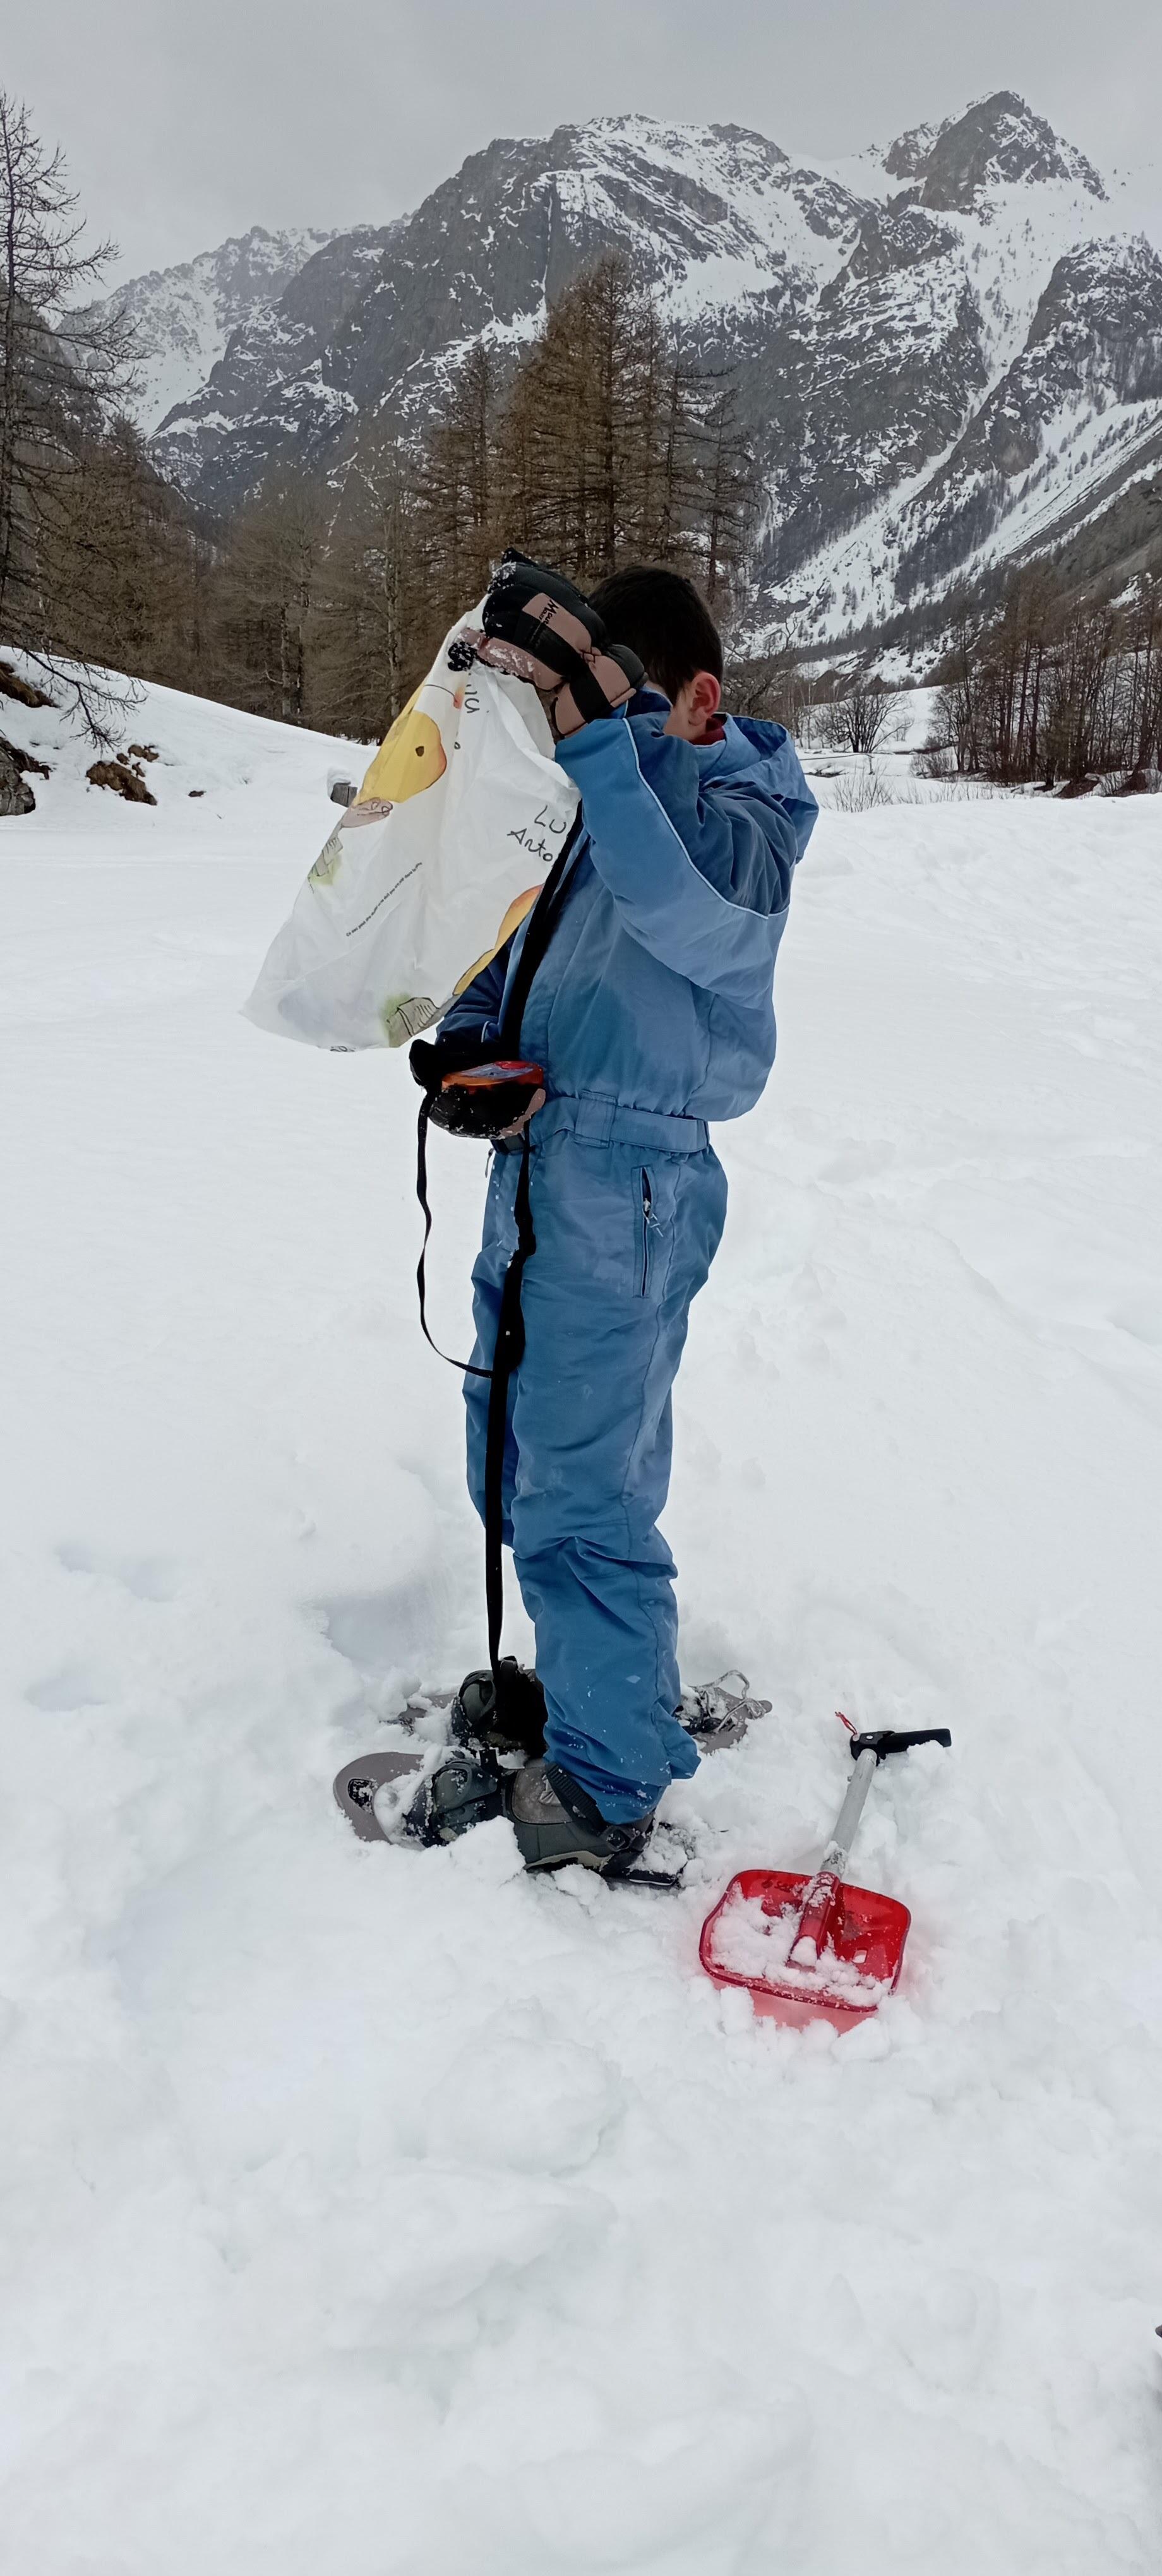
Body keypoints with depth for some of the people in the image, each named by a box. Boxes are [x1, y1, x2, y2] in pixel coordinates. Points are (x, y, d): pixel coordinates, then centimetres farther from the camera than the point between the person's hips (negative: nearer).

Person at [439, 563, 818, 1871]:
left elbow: (683, 903, -33)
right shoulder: (583, 798, 12)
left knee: (580, 1496, -5)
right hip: (537, 1159, 9)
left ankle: (607, 1790, 12)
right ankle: (584, 1679, 39)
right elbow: (510, 942, 18)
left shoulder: (743, 815, -11)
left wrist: (597, 732, -39)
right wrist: (468, 1042, -1)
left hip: (627, 1184, -9)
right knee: (515, 1459, 19)